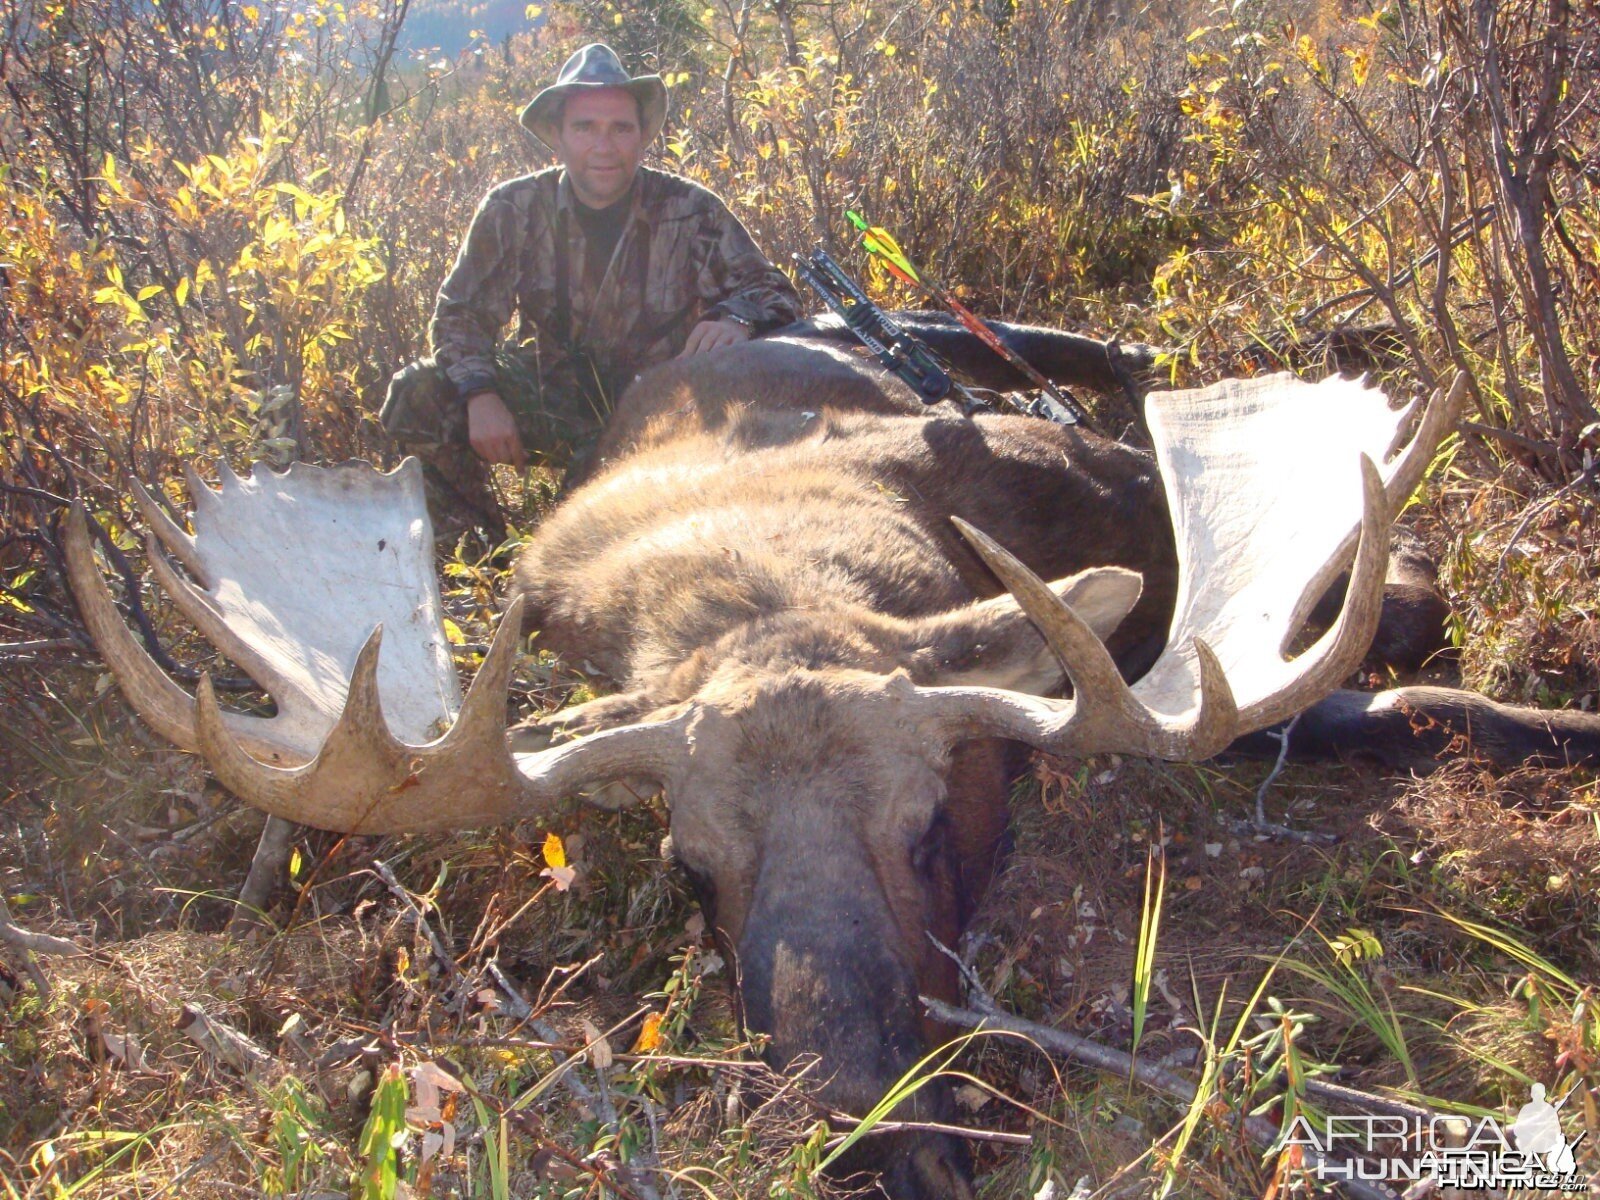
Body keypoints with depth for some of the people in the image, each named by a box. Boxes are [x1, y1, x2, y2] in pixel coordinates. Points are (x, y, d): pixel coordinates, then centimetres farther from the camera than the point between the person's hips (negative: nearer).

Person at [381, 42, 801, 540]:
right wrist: (481, 396, -23)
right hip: (552, 395, 2)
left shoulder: (691, 212, -8)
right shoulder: (514, 209, -4)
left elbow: (774, 291, -10)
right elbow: (462, 312, -2)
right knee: (419, 396, -18)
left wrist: (739, 317, -36)